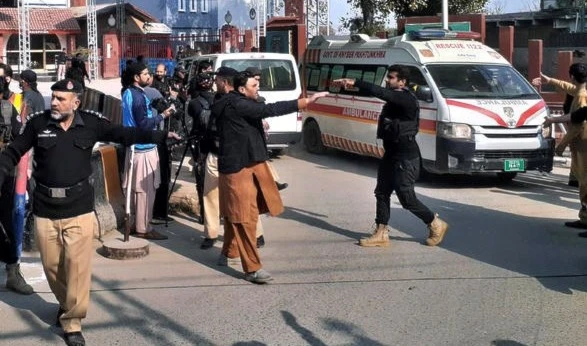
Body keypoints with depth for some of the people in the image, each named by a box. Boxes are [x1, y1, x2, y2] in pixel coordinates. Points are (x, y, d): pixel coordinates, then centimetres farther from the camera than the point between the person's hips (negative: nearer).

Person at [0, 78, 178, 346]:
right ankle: (66, 304, 40)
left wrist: (160, 136, -5)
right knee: (52, 265, 12)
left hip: (79, 208, -1)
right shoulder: (38, 123, -1)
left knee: (77, 266, -4)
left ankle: (72, 323, 10)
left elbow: (125, 135, 2)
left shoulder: (90, 124, -2)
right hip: (45, 208, 1)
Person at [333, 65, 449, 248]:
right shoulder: (395, 98, 12)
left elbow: (380, 92, -32)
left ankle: (436, 225, 18)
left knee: (407, 198, -2)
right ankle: (381, 234, 15)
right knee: (382, 192, 9)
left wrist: (355, 83, -36)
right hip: (391, 154, 10)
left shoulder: (406, 99, -22)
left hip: (406, 158, -10)